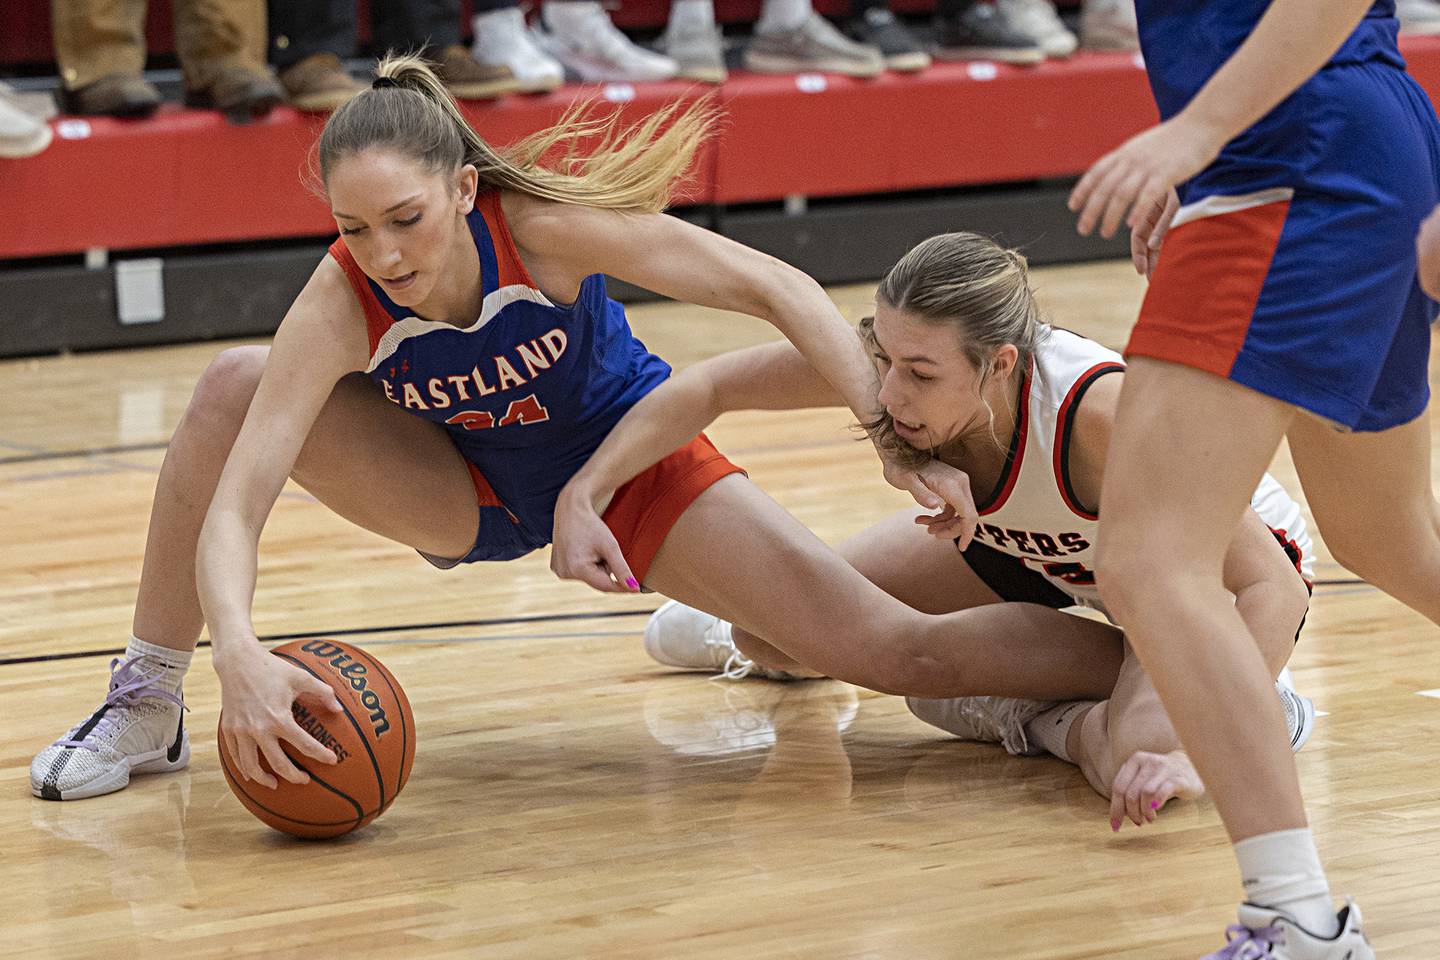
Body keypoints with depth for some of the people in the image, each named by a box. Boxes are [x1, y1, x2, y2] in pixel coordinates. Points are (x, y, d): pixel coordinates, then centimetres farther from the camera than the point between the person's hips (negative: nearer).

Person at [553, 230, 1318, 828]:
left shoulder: (1096, 412, -43)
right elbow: (707, 388, -16)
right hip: (1038, 544, 5)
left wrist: (1190, 748, -53)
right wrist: (583, 496, -28)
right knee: (777, 632, 3)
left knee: (1143, 768, -34)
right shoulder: (905, 355, -30)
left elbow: (1275, 588, -42)